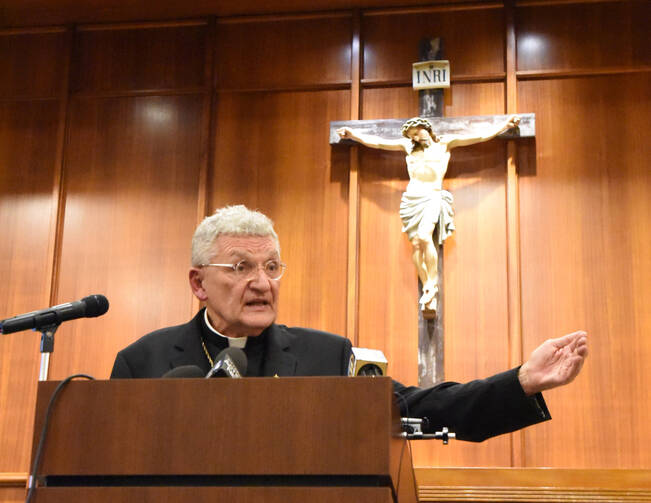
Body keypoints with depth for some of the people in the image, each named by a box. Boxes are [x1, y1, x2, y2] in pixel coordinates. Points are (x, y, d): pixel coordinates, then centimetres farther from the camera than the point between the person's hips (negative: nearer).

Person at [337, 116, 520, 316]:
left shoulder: (445, 143, 9)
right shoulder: (408, 146, 16)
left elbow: (480, 136, 8)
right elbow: (377, 142, 17)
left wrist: (505, 125, 4)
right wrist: (353, 135, 13)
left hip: (433, 198, -3)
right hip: (412, 199, 4)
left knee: (425, 237, -26)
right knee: (416, 244, -7)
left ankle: (433, 283, -14)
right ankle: (430, 294, -3)